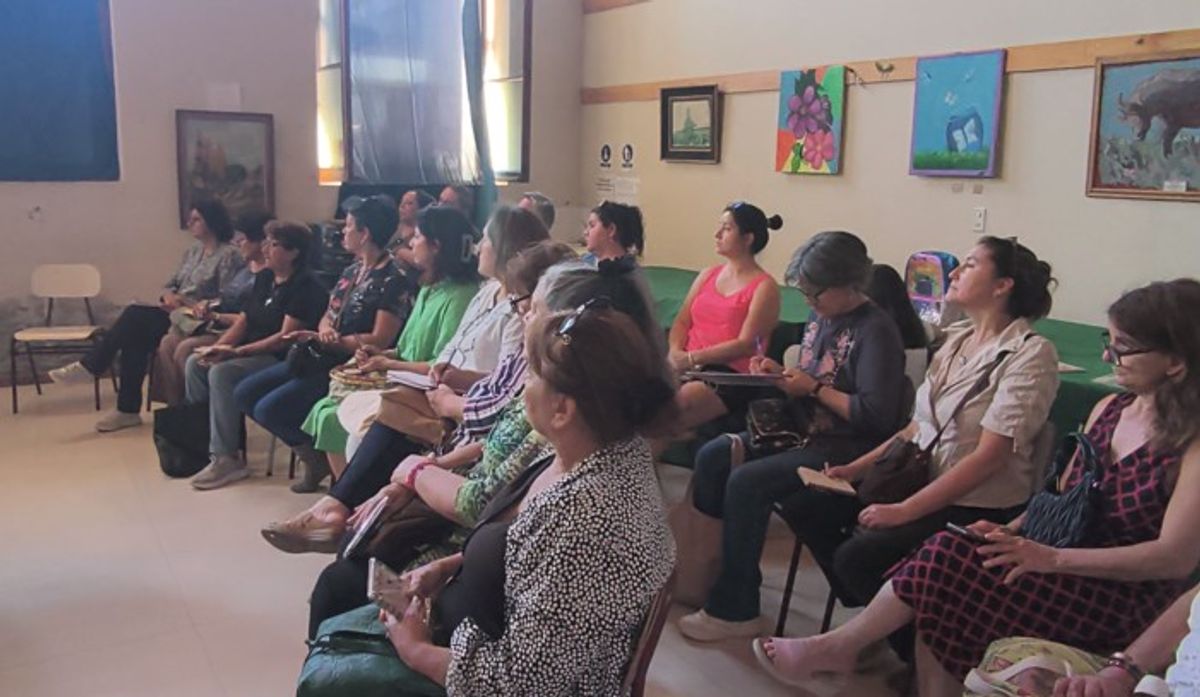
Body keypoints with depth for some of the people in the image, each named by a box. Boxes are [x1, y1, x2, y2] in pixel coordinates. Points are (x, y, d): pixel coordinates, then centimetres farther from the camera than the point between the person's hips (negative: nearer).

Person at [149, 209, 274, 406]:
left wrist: (214, 316, -16)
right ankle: (174, 406, -6)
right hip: (217, 326, 10)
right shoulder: (246, 269, 18)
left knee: (186, 349, -24)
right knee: (168, 343, -7)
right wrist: (208, 304, 5)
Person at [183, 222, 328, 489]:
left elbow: (285, 337, -20)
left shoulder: (305, 287, -13)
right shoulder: (264, 278, 15)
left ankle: (226, 459, -22)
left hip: (281, 360, -9)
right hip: (249, 352, 9)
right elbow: (243, 320, 13)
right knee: (195, 363, -5)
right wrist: (217, 347, -5)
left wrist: (237, 352, -23)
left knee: (222, 372, -28)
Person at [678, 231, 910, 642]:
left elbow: (876, 415, -22)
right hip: (807, 433, 9)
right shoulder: (822, 320, 12)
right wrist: (779, 374, 0)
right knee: (713, 456, -7)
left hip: (847, 450, -9)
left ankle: (734, 610, -13)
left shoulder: (876, 331, -14)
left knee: (746, 481, -25)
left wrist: (815, 388, -16)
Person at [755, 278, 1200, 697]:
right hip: (1064, 570, 7)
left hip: (1129, 600, -7)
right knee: (942, 611, -21)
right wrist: (1012, 532, -5)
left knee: (949, 565, -23)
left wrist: (1052, 557, -25)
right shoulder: (1108, 410, 8)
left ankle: (836, 646, -4)